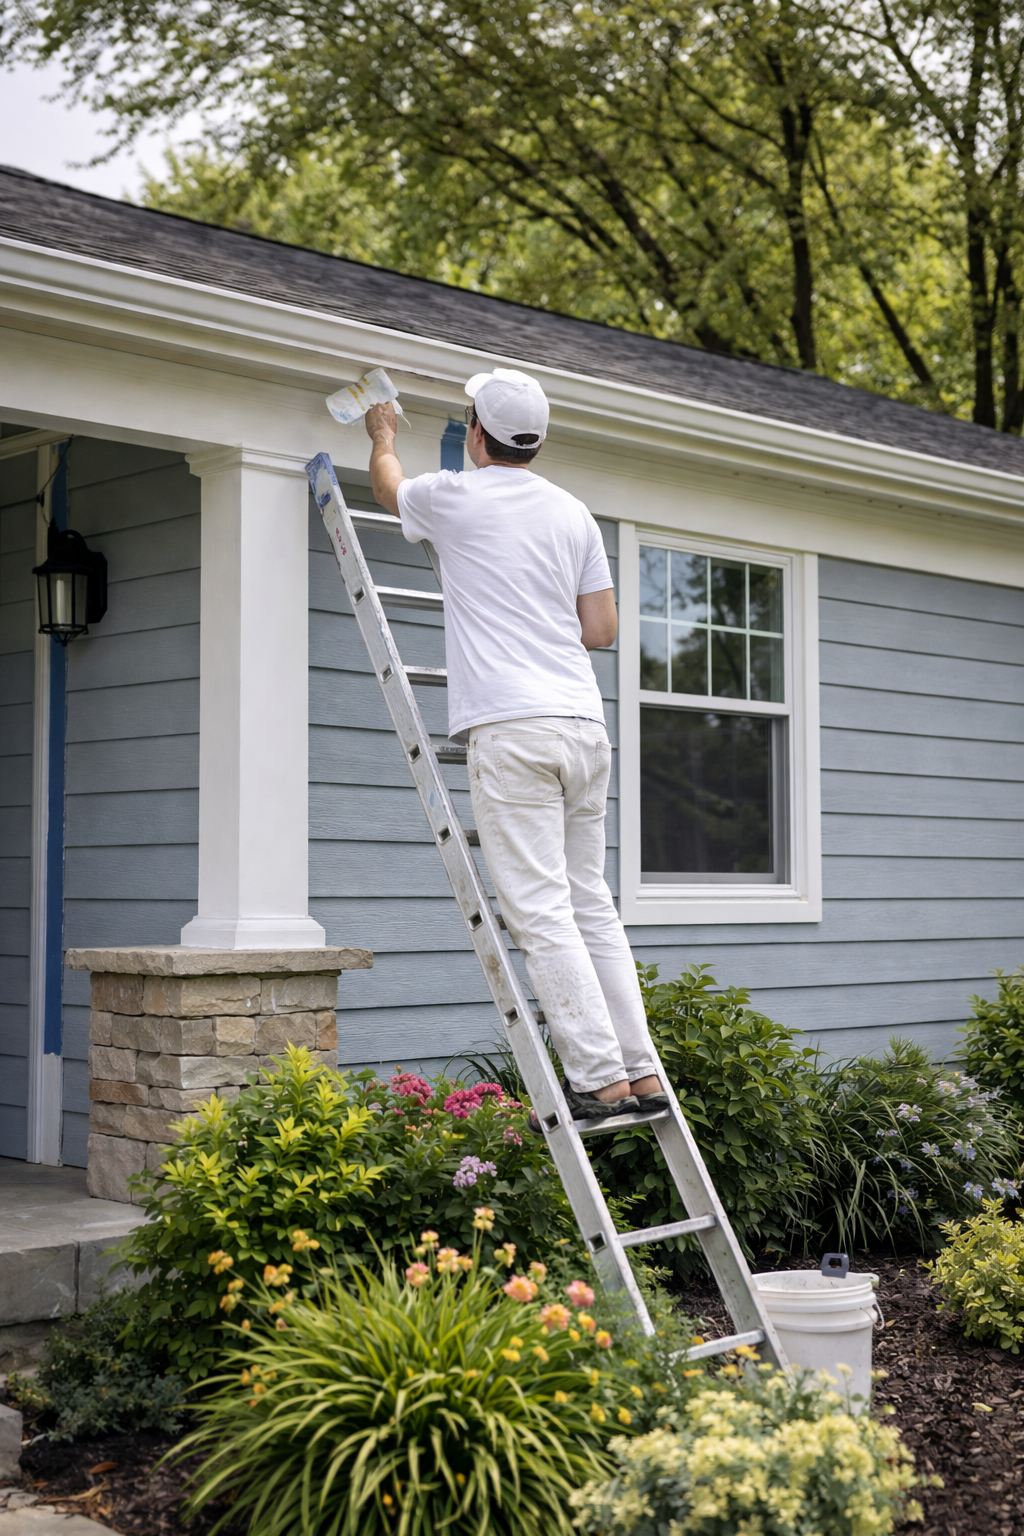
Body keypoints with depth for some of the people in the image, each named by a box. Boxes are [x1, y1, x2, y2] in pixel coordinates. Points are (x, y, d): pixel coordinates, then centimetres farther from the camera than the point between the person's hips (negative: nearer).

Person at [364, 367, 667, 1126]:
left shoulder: (456, 497, 1)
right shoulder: (574, 513, 14)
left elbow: (389, 487, 25)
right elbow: (602, 628, 16)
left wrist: (383, 436, 46)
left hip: (511, 729, -6)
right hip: (584, 723, 6)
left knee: (541, 912, -7)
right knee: (591, 904, 12)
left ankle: (599, 1078, -10)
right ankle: (642, 1071, 11)